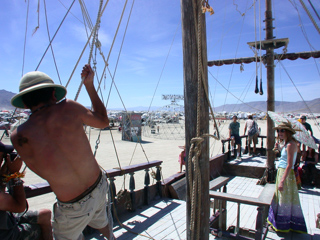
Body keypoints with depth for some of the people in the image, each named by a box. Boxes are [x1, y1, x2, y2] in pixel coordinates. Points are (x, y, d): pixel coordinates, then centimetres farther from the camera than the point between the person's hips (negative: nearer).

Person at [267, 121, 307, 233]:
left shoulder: (291, 144, -19)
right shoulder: (287, 143, 8)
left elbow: (289, 165, -23)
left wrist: (282, 181, -25)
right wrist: (279, 148, 8)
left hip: (286, 174, -10)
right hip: (281, 172, 10)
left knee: (284, 201, 4)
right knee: (279, 198, 19)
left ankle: (282, 225, 20)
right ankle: (277, 223, 34)